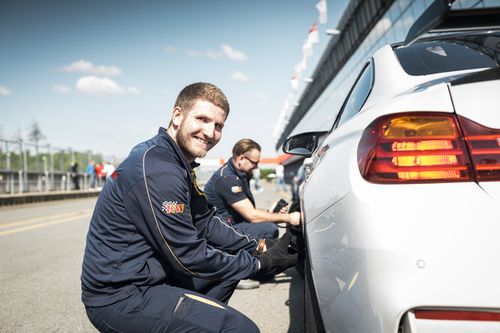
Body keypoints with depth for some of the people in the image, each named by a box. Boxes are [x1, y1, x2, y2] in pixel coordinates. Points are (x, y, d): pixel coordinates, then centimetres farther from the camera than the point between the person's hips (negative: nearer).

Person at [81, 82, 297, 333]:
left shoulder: (178, 164, 8)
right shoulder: (156, 170, -24)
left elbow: (206, 223, 10)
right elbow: (190, 257, -20)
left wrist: (258, 248, 1)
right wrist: (261, 263, -11)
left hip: (147, 277, 10)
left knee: (234, 257, 16)